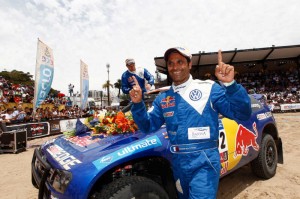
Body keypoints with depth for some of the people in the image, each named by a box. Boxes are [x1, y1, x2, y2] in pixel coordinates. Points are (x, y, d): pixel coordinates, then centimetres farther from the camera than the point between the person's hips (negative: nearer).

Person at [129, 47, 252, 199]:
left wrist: (230, 84, -29)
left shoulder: (209, 88, -6)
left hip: (204, 161, -5)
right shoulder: (162, 98, 6)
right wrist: (138, 104, -9)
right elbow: (148, 126, 7)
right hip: (178, 163, 5)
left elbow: (242, 114, -12)